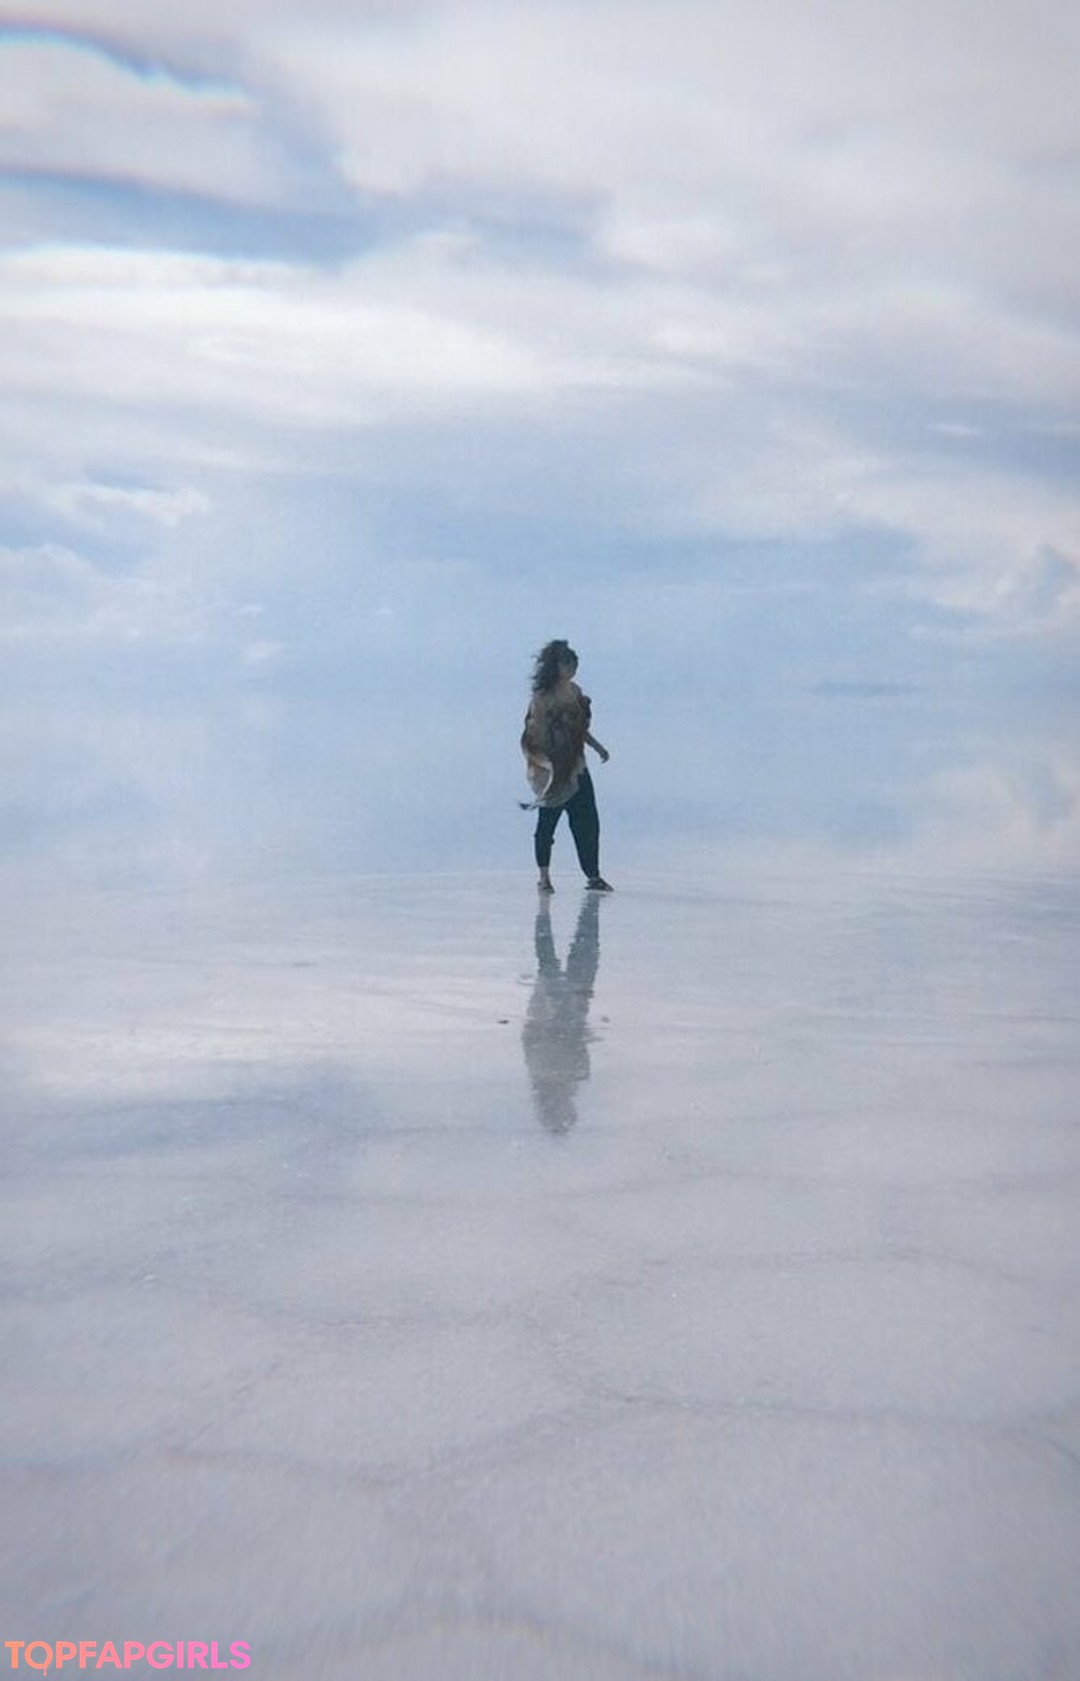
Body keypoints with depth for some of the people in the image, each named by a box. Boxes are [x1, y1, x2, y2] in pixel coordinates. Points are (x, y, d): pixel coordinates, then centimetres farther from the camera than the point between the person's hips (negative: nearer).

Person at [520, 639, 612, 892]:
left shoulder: (574, 691, 11)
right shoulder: (543, 697, -10)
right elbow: (537, 733, -13)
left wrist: (597, 747, 15)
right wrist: (546, 763, -18)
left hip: (575, 766, 6)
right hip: (553, 769, -6)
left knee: (587, 823, 2)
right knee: (547, 822, 3)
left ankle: (593, 876, 6)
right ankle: (544, 877, 14)